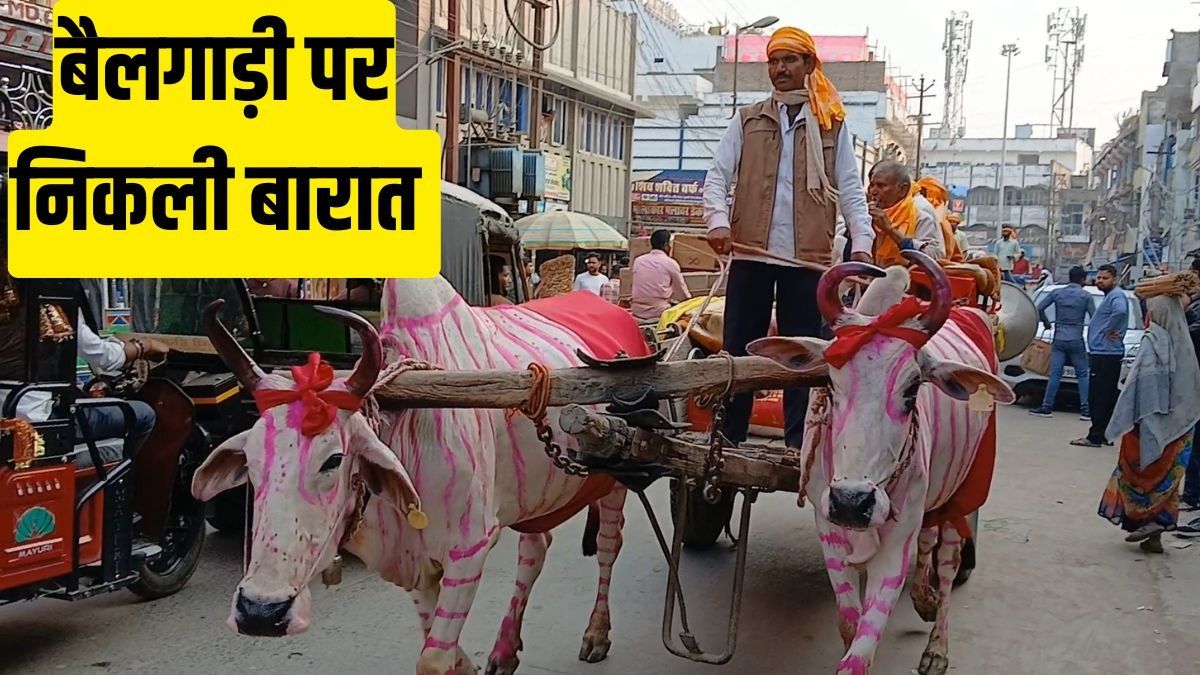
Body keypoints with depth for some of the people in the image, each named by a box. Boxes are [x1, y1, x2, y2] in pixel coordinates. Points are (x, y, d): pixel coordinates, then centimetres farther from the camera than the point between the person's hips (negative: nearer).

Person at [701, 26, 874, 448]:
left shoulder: (833, 125, 9)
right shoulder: (747, 121, 10)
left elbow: (851, 190, 5)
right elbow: (718, 176, 3)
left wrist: (861, 243, -9)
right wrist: (718, 221, -16)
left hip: (809, 256, -1)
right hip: (750, 253, 1)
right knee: (738, 349, 4)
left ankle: (799, 444, 10)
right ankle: (726, 439, 11)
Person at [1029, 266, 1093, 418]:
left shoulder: (1057, 293, 4)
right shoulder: (1086, 296, -2)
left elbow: (1039, 308, 2)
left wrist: (1046, 322, 17)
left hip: (1059, 340, 2)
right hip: (1076, 341, -2)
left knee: (1055, 374, 3)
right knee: (1082, 375, 4)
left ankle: (1046, 407, 1)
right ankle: (1086, 410, 0)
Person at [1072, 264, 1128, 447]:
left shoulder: (1116, 295, -12)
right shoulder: (1109, 296, 20)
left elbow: (1121, 311, -34)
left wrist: (1109, 330, -22)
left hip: (1105, 355, -11)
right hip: (1105, 353, 11)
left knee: (1098, 397, -9)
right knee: (1107, 397, 13)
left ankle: (1095, 436, -8)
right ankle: (1105, 434, 20)